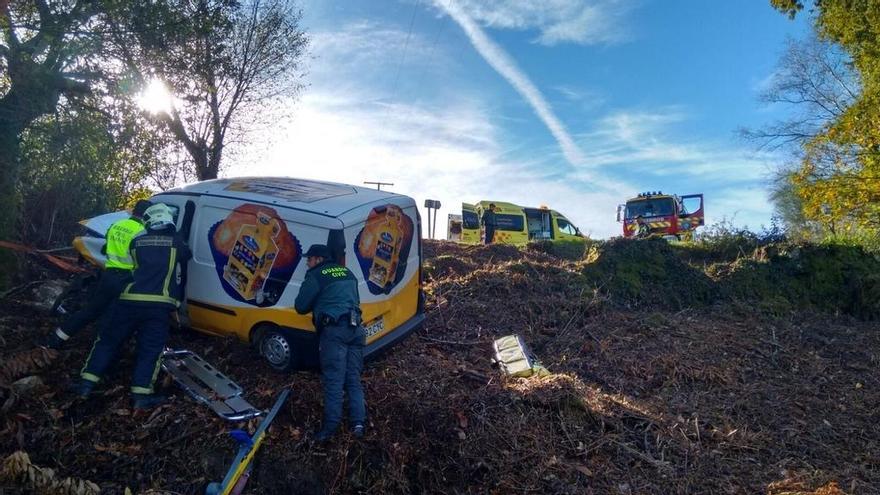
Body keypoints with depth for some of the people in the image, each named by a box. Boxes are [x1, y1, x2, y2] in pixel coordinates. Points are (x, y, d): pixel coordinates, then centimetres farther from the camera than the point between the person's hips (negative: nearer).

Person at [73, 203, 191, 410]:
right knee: (150, 349, 0)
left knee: (108, 340, 17)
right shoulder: (176, 243, 6)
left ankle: (86, 383, 18)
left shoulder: (137, 242, 13)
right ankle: (141, 394, -8)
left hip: (130, 300, 3)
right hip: (158, 304, -3)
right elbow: (187, 256, 26)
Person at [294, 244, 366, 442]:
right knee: (353, 378, 9)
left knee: (333, 379, -5)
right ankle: (358, 421, 2)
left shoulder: (316, 276, 2)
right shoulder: (347, 273, 22)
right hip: (355, 329, 6)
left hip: (334, 330, -6)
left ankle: (331, 424, -9)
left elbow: (300, 306, 2)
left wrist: (317, 303, 21)